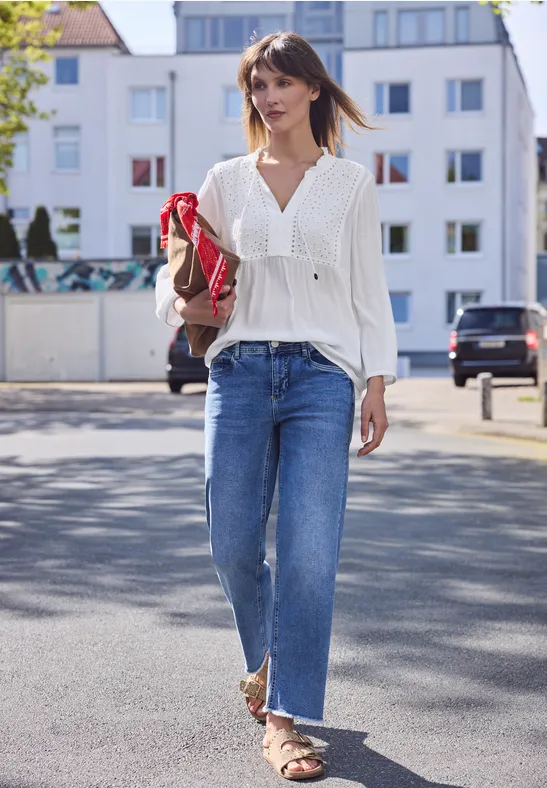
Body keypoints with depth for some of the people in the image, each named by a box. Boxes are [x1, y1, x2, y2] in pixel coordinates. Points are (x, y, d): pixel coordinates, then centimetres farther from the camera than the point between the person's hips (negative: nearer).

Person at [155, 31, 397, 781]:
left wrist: (377, 382, 1)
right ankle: (267, 657, 31)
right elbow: (177, 269, 18)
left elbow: (369, 288, 9)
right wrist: (185, 304, -5)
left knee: (309, 551, -11)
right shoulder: (226, 180, 13)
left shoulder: (350, 183, 10)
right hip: (239, 369, 2)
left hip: (321, 373, -2)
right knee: (232, 545, 1)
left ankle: (284, 719, -4)